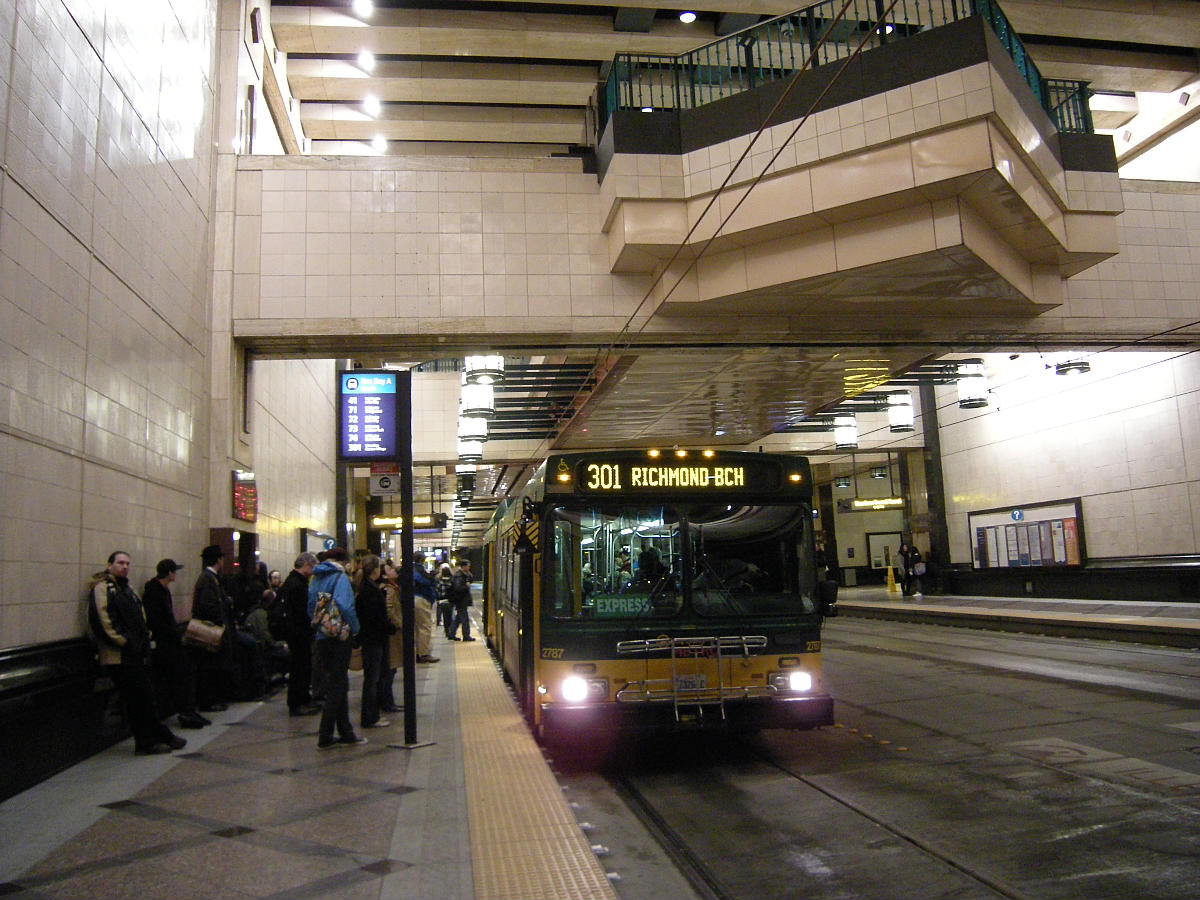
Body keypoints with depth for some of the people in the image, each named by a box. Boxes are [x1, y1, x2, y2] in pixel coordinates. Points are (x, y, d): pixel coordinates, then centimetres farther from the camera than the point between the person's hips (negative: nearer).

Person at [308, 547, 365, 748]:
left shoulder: (316, 578, 9)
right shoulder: (340, 577, -12)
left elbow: (310, 607, 10)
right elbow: (344, 606, -23)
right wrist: (354, 628, -10)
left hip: (322, 638, 7)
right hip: (339, 637, -7)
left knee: (337, 684, 15)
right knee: (336, 686, 0)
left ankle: (345, 732, 22)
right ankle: (325, 737, 1)